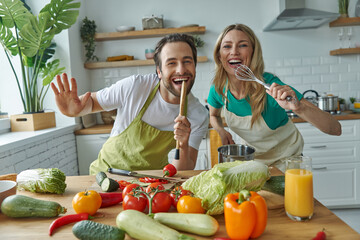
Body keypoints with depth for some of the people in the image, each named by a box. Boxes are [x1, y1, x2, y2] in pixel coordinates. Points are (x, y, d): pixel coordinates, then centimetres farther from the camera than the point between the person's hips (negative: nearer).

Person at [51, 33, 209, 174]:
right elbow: (92, 101, -2)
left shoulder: (199, 116, -13)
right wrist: (74, 110, -24)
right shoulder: (134, 86, -19)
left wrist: (184, 147, -33)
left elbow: (182, 173, -13)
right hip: (109, 169, -1)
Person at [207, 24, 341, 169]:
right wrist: (221, 131, -16)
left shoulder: (271, 86, -32)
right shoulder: (218, 89, -20)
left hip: (285, 159, -3)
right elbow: (214, 115, 6)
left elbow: (335, 129, -33)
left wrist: (299, 108, -52)